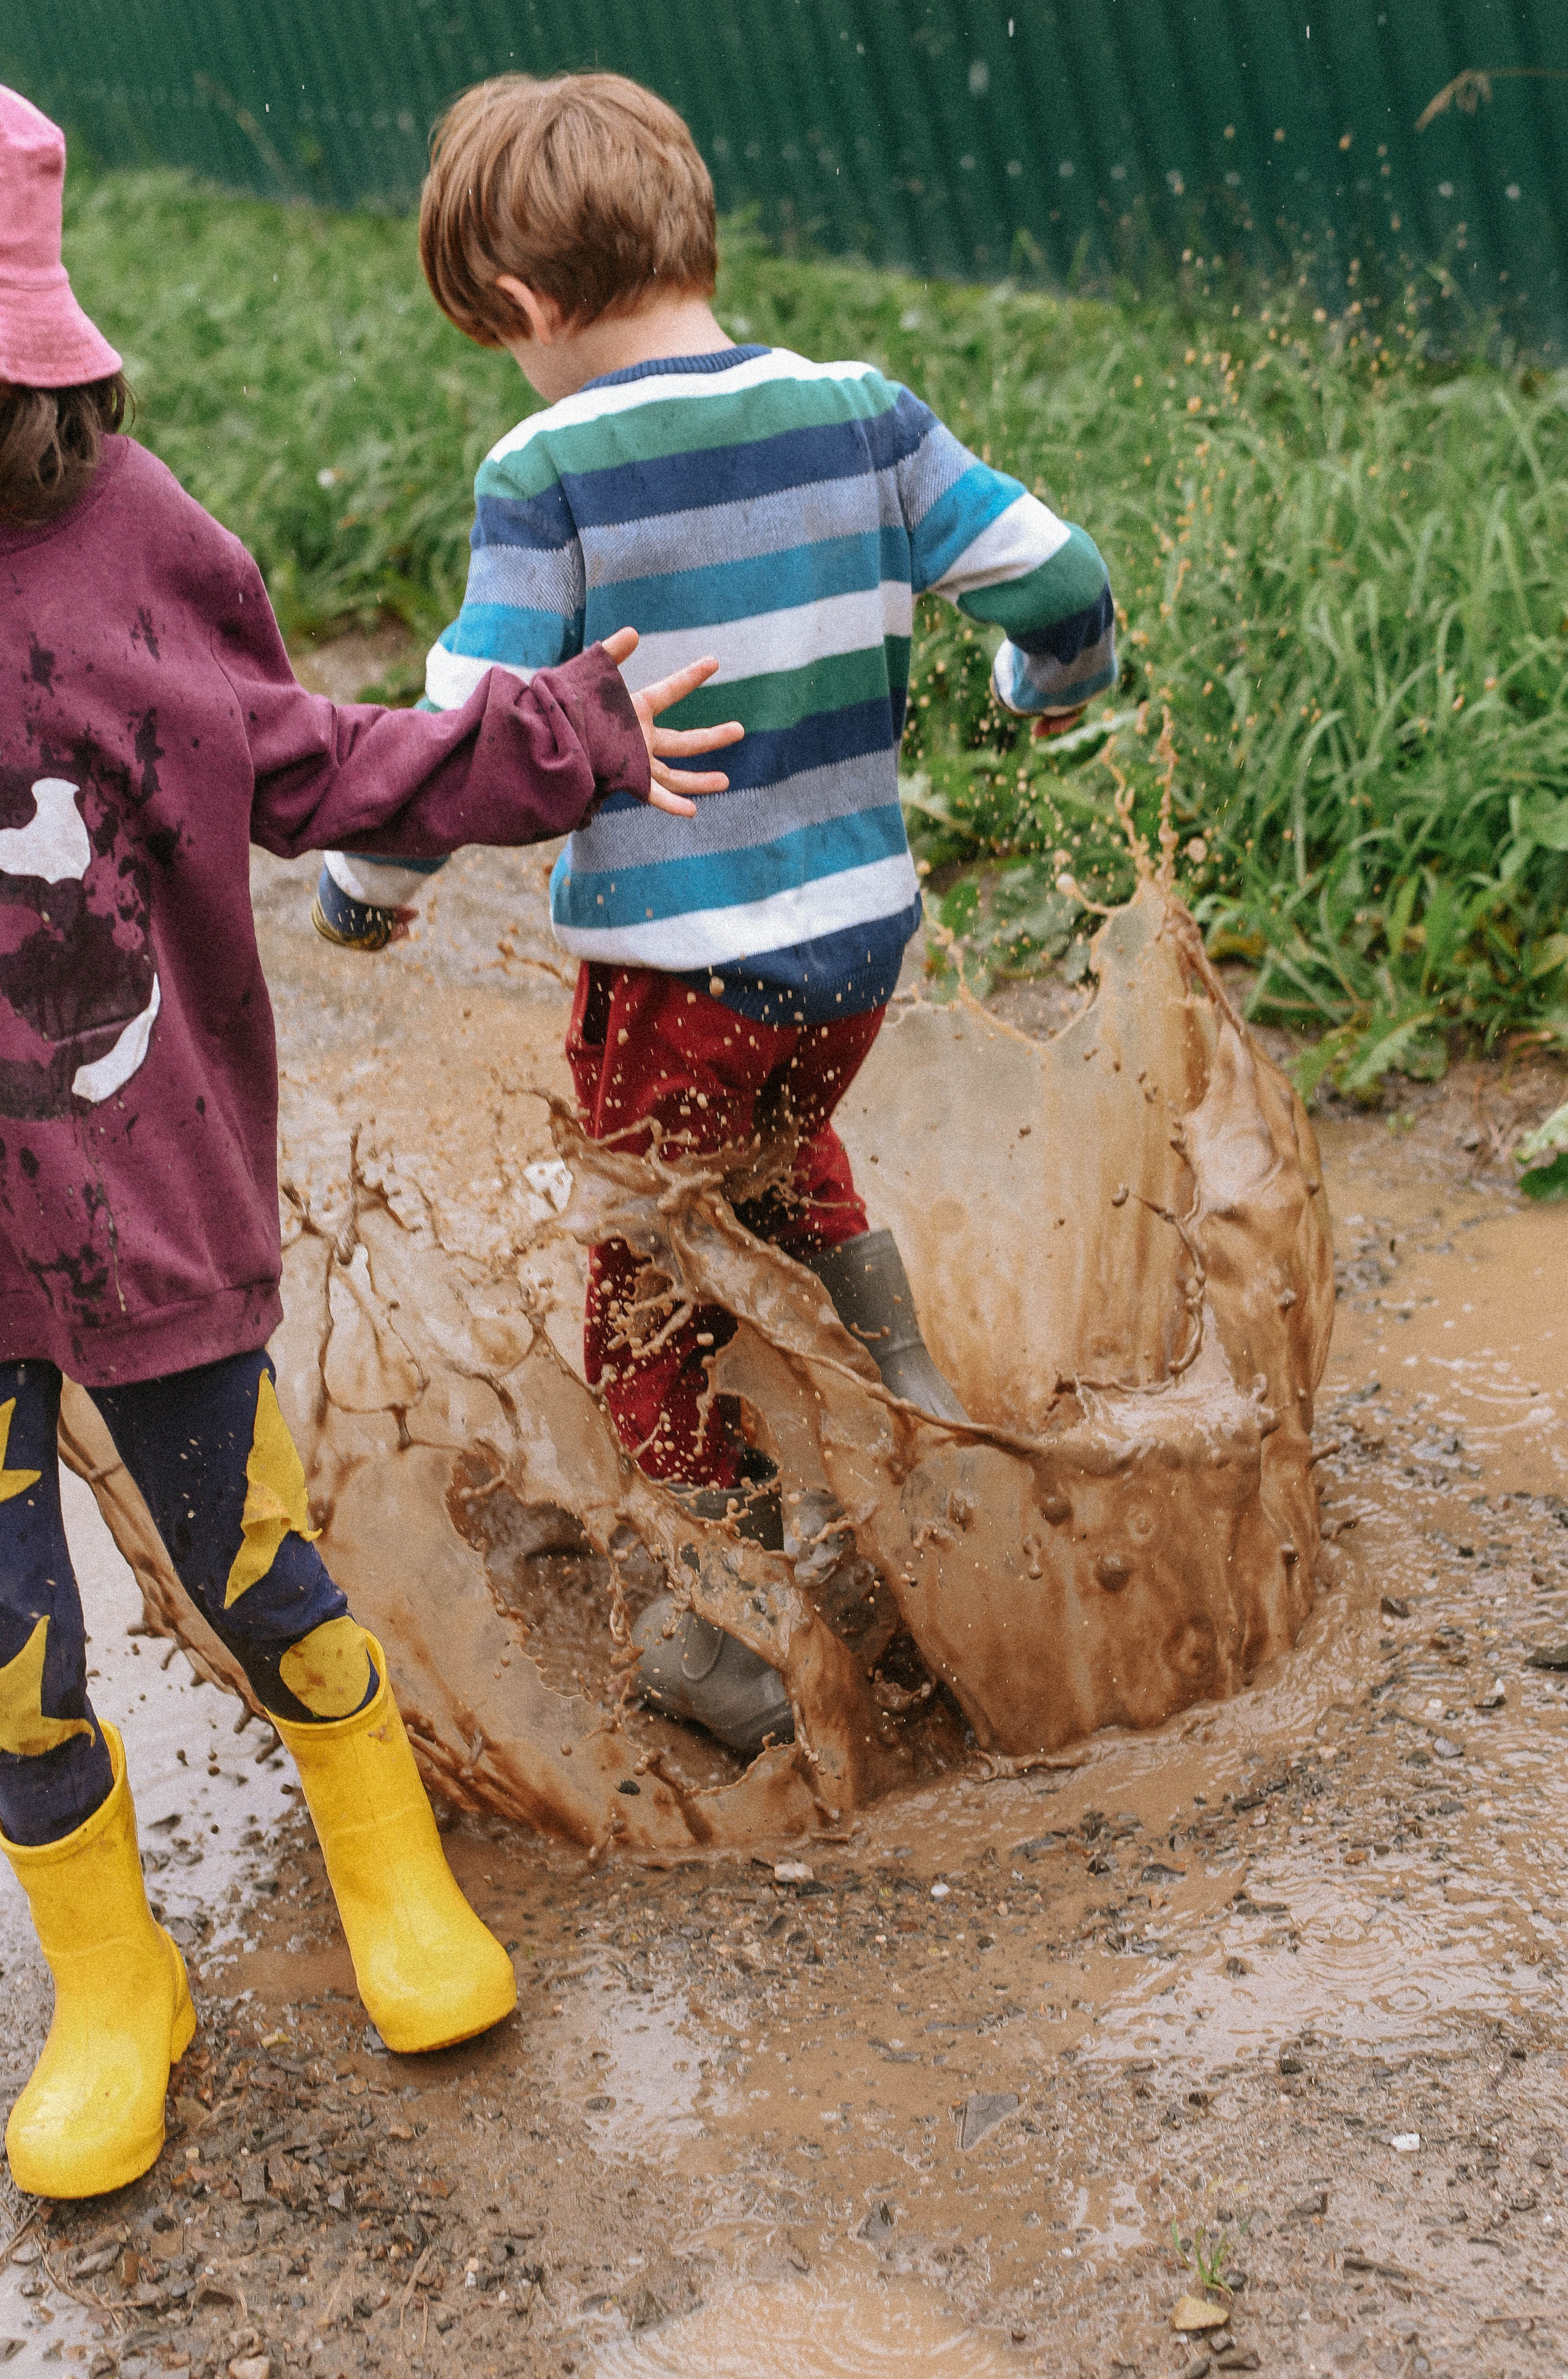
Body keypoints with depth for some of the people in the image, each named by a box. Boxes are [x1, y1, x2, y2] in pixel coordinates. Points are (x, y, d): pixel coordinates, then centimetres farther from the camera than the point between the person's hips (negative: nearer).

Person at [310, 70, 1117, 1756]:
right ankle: (910, 1411, 30)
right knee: (788, 1155, 36)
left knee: (657, 1300, 14)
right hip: (858, 933, 5)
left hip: (673, 962, -5)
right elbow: (1060, 584, -1)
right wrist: (1052, 684, 23)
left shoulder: (547, 474, -15)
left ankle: (747, 1649, 23)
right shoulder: (860, 412, -2)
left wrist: (359, 889, 1)